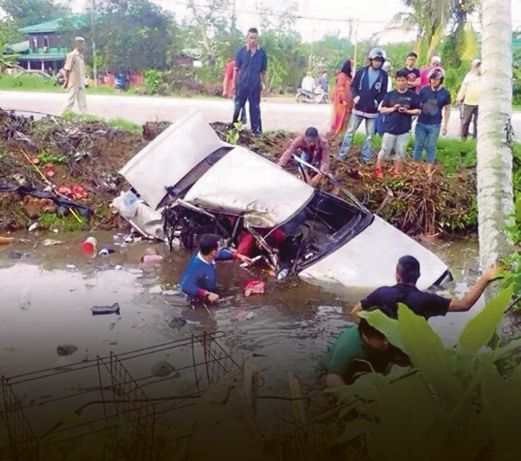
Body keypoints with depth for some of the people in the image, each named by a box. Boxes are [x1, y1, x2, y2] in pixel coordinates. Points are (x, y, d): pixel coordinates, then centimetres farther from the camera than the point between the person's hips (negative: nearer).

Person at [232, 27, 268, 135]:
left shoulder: (262, 52, 1)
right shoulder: (241, 51, -3)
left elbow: (263, 71, 8)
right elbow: (236, 69, 1)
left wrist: (263, 84, 6)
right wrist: (234, 83, 1)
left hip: (255, 85, 1)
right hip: (242, 84, -1)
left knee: (255, 108, 8)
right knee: (237, 106, 7)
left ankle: (256, 130, 15)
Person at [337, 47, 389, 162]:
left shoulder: (384, 75, -1)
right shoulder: (362, 71, -1)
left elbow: (384, 92, 5)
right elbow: (353, 85, 4)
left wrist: (378, 101, -12)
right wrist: (355, 96, -13)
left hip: (373, 110, 1)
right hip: (358, 108, 0)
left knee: (369, 136, 8)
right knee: (350, 132, 3)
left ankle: (366, 157, 18)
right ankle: (342, 154, 10)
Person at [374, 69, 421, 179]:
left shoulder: (413, 95, 0)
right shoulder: (390, 94, 1)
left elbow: (418, 111, 2)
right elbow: (382, 110, 2)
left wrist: (407, 111, -15)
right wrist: (392, 109, -14)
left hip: (404, 129, 0)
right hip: (390, 128, 0)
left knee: (400, 152, 7)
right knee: (384, 150, 5)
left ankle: (396, 173, 19)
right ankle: (378, 169, 21)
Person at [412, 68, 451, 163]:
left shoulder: (445, 93, -3)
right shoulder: (423, 90, -3)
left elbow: (447, 110, 4)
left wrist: (445, 125, 2)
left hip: (435, 125, -1)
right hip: (421, 123, 1)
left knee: (431, 147, 7)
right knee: (418, 145, 10)